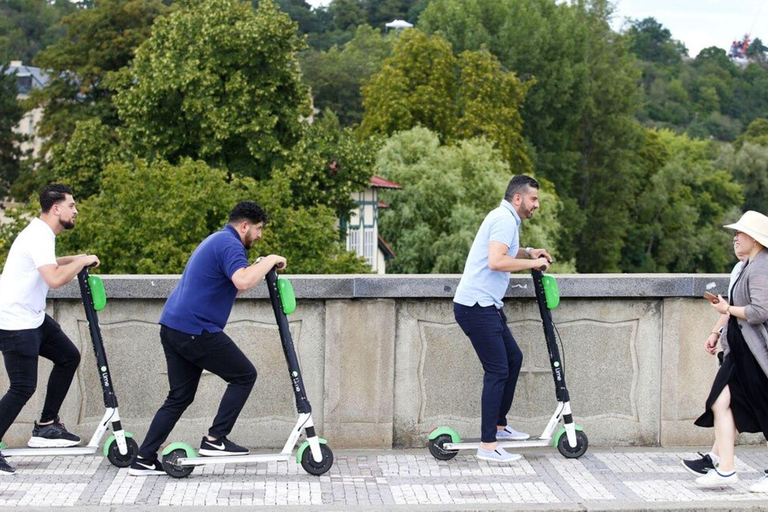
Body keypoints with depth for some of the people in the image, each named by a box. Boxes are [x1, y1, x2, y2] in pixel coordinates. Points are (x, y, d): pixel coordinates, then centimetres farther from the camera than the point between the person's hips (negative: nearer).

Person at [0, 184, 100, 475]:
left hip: (32, 318, 11)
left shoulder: (41, 233, 12)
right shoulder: (39, 236, -20)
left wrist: (73, 261, 19)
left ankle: (46, 427, 20)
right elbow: (54, 279, -36)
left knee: (68, 357, 16)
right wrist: (82, 262, -19)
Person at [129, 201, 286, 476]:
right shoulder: (230, 244, -11)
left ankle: (144, 459, 9)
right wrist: (270, 261, -15)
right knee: (244, 375, 3)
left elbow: (238, 279, 35)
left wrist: (261, 265, 21)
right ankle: (215, 440, 1)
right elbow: (243, 282, -30)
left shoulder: (217, 240, 23)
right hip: (196, 330, -10)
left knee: (180, 397, 13)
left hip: (173, 327, 10)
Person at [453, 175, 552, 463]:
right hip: (477, 306, -11)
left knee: (513, 359, 19)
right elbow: (496, 262, -27)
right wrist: (531, 263, -15)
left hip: (486, 306, 11)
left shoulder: (505, 218, 20)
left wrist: (528, 252, 24)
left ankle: (499, 426, 28)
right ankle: (488, 446, -11)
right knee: (497, 371, -11)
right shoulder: (505, 219, -14)